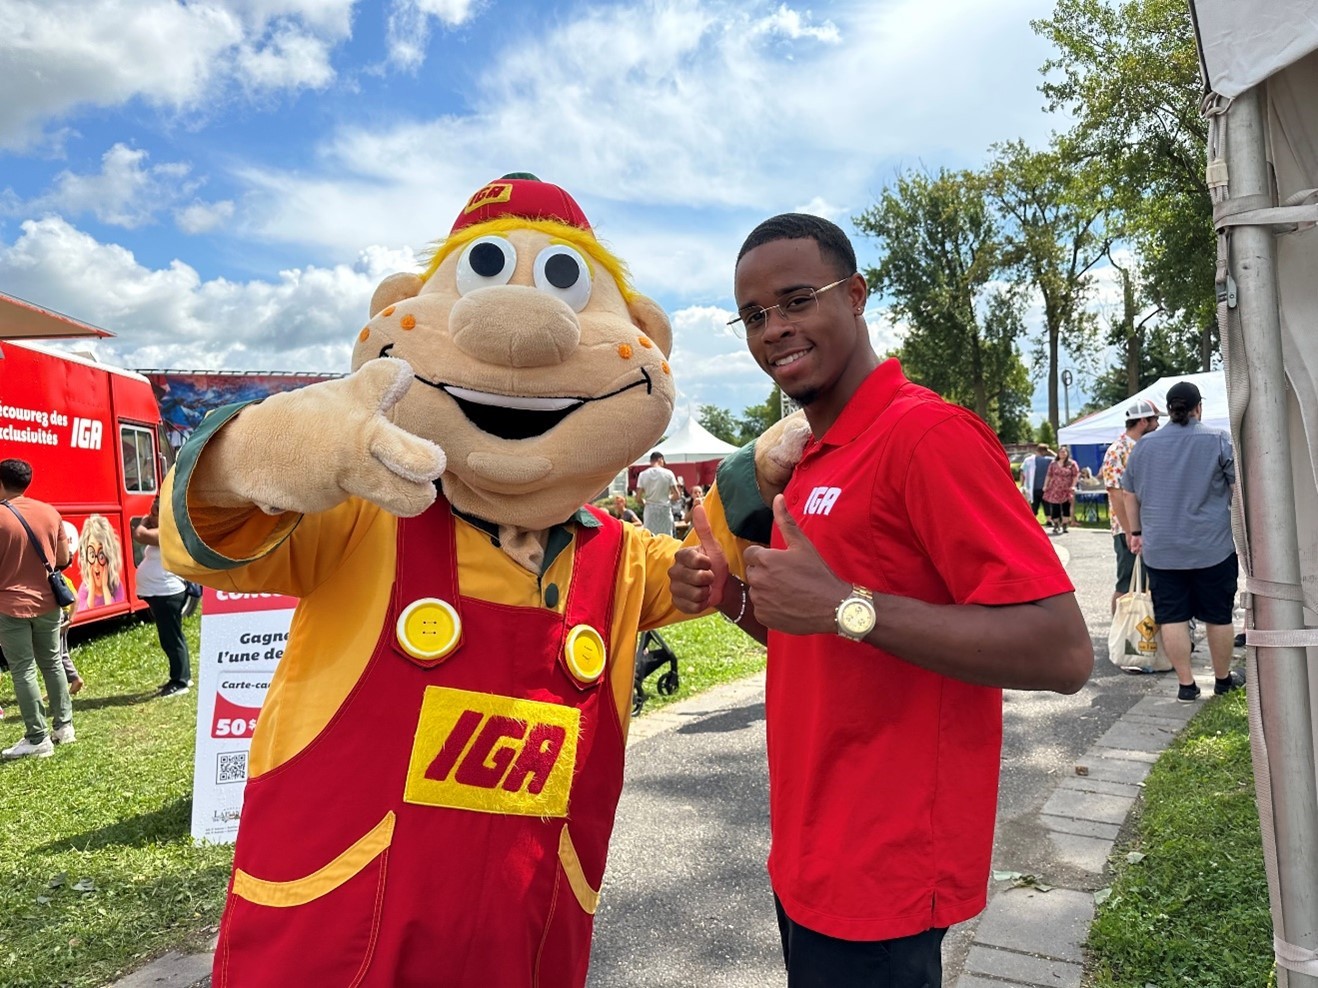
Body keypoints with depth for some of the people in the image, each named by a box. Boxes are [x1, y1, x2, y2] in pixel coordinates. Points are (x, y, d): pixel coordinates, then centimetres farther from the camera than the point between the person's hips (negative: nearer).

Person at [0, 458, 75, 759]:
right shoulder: (50, 512, 1)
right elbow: (63, 559, 7)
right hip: (47, 602, 5)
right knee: (52, 663, 18)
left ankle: (38, 739, 5)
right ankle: (63, 725, 24)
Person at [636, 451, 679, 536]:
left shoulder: (643, 474, 0)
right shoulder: (668, 473, -3)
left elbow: (638, 498, -3)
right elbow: (676, 495, -5)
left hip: (650, 510, 1)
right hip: (665, 509, -1)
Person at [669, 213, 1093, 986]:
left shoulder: (927, 435, -19)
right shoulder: (814, 457, 9)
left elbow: (1063, 653, -24)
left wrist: (847, 607, -28)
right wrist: (733, 596, 0)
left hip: (881, 880, -8)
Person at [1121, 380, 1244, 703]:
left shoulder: (1144, 445, 6)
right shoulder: (1219, 440, -3)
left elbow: (1130, 495, 11)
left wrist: (1136, 532, 19)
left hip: (1160, 550, 2)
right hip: (1213, 546, -2)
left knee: (1172, 616, 6)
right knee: (1218, 615, 12)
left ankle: (1186, 684, 9)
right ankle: (1223, 678, 25)